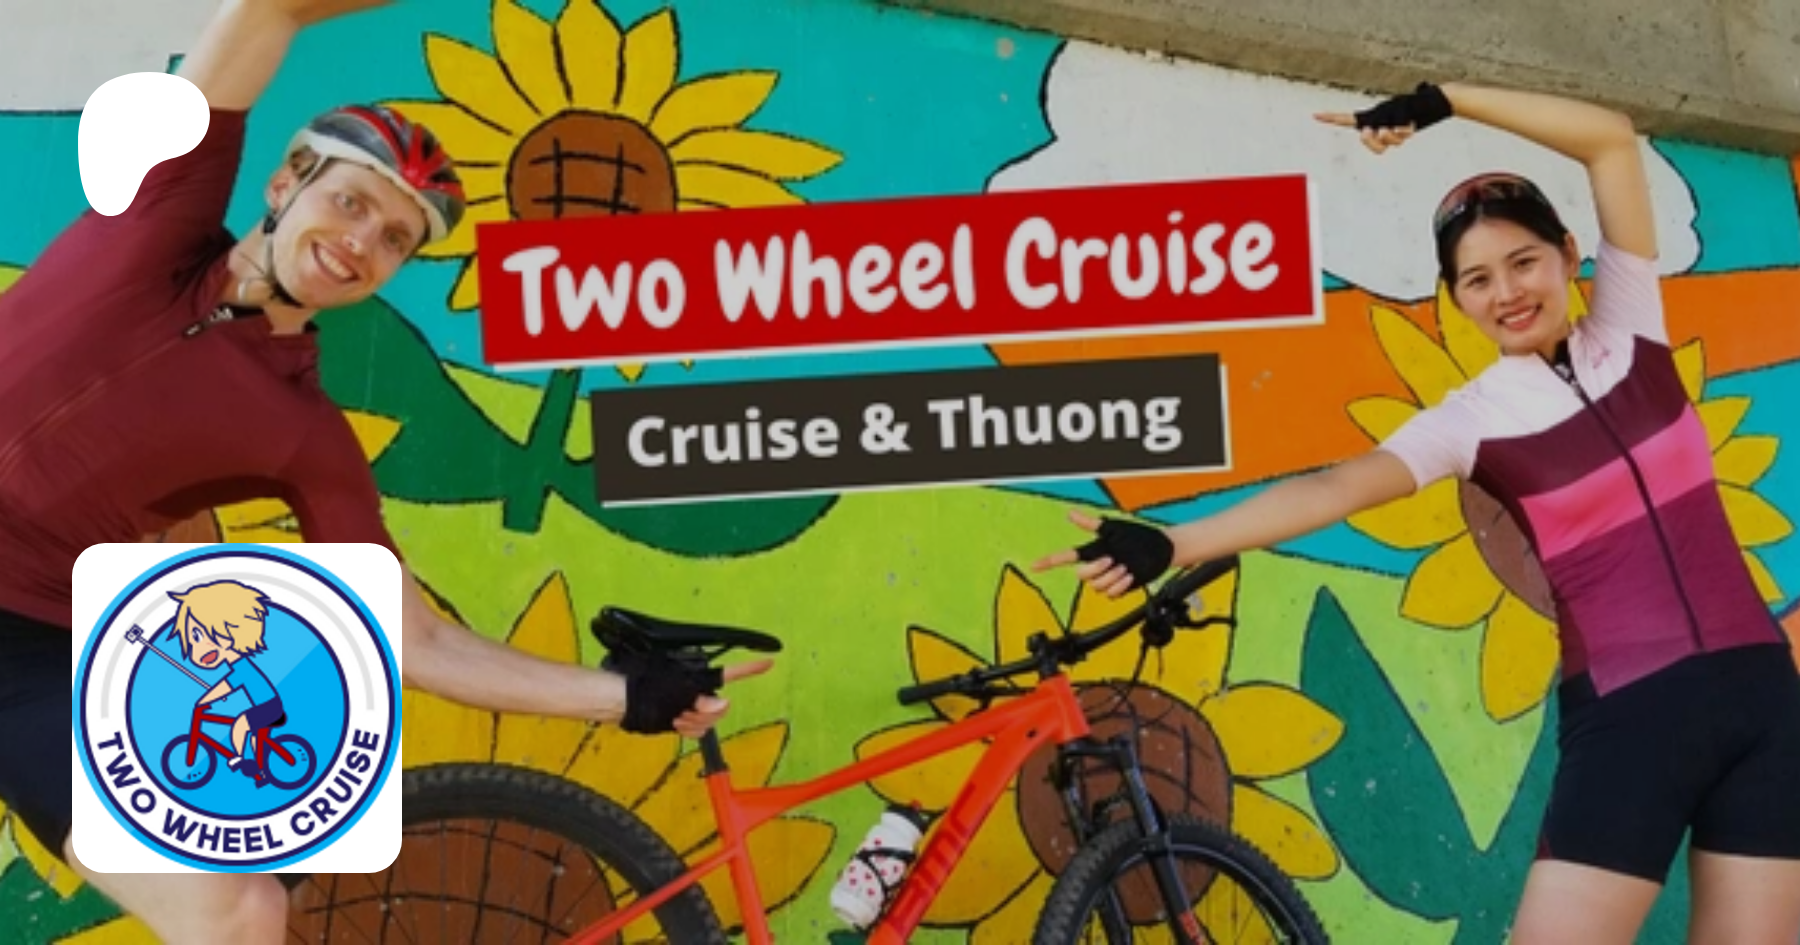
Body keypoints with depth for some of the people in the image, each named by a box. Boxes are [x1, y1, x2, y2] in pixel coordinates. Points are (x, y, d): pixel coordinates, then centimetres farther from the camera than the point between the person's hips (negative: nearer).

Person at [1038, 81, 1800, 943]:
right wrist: (1167, 546, -28)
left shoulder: (1628, 328, 3)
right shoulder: (1473, 419, -3)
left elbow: (1612, 139, -2)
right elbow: (1333, 489, -16)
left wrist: (1443, 100, -8)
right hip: (1627, 710, -2)